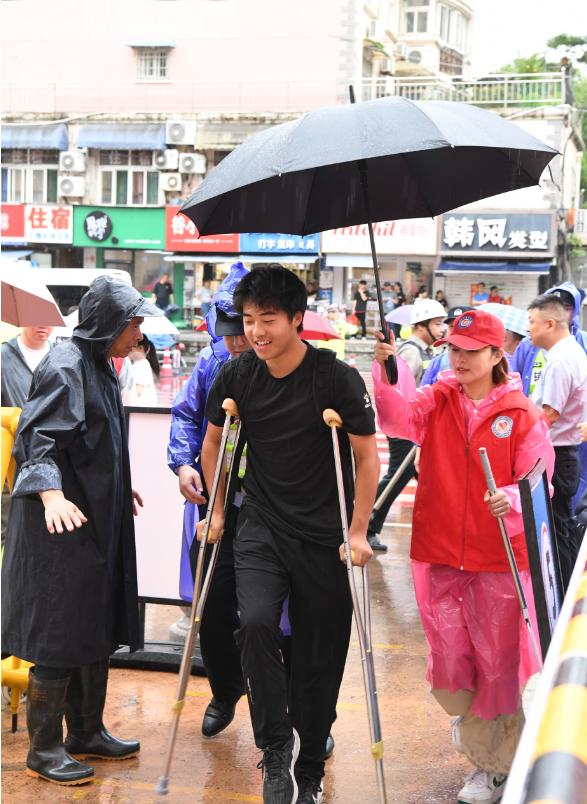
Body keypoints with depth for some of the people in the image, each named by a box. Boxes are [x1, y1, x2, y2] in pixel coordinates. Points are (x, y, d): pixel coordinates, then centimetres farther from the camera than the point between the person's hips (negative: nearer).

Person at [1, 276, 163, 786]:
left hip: (99, 519, 10)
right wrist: (51, 494, -39)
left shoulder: (99, 366, 13)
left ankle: (86, 732, 26)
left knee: (97, 629, 15)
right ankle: (44, 748, 7)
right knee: (60, 634, -3)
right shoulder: (64, 367, -16)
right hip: (62, 527, -10)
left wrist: (120, 489, 34)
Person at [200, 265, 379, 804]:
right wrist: (217, 512, 13)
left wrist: (357, 533, -8)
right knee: (255, 623, -23)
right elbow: (213, 443, 14)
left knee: (318, 659, 4)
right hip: (261, 530, 2)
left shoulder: (337, 379, -14)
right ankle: (276, 747, -6)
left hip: (323, 538, -2)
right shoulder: (236, 376, -3)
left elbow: (367, 457, -6)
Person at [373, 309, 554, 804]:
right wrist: (386, 373, -33)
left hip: (500, 557, -2)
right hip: (439, 552, 3)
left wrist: (511, 500, -27)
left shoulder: (522, 414, -6)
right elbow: (400, 417, -17)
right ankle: (467, 714, 44)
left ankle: (495, 764, 23)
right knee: (448, 655, 10)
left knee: (498, 658, 5)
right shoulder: (437, 400, 2)